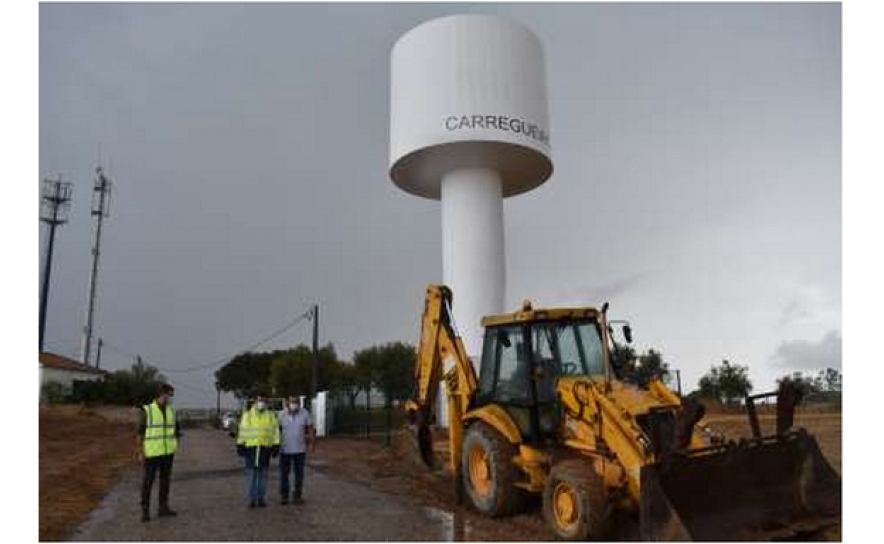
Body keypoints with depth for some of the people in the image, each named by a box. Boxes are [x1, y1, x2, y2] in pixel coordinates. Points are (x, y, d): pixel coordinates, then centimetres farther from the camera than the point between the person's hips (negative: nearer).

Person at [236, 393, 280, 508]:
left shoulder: (271, 416, 6)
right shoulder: (247, 415, 4)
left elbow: (275, 432, 4)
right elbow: (242, 431, 3)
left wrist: (276, 446, -2)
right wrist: (240, 446, -2)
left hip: (265, 448, 1)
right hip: (250, 448, -1)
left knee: (263, 474, 6)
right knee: (251, 473, 0)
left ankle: (261, 498, 15)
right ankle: (252, 499, 8)